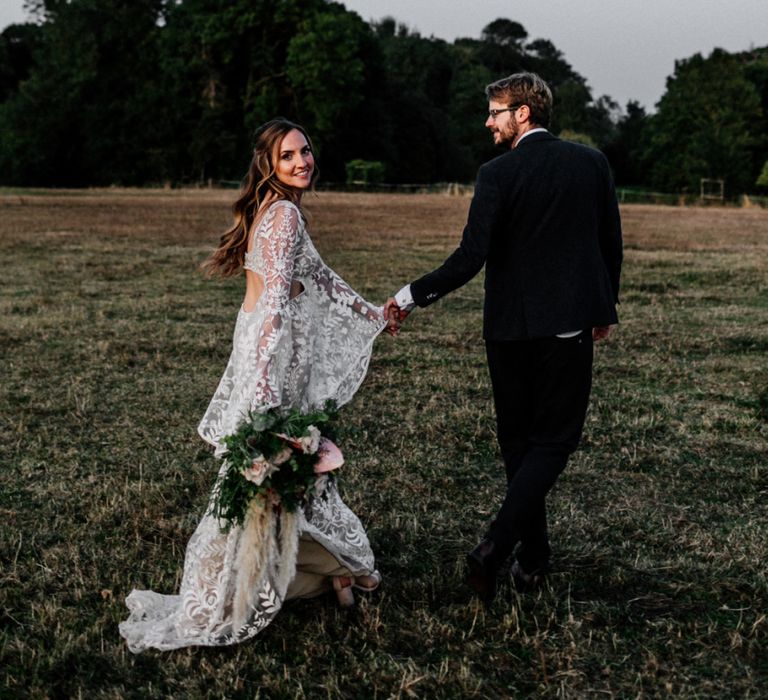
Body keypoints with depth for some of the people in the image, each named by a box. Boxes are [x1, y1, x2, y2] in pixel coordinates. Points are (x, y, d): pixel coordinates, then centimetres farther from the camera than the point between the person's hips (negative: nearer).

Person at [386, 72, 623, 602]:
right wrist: (606, 307, 20)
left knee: (518, 440, 13)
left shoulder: (498, 174, -9)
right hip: (568, 324, 1)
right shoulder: (592, 162, 2)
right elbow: (612, 243, 8)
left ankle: (533, 556, 20)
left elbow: (471, 258, -15)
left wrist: (413, 296, -6)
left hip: (510, 327, -1)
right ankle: (494, 547, -10)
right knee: (554, 439, 5)